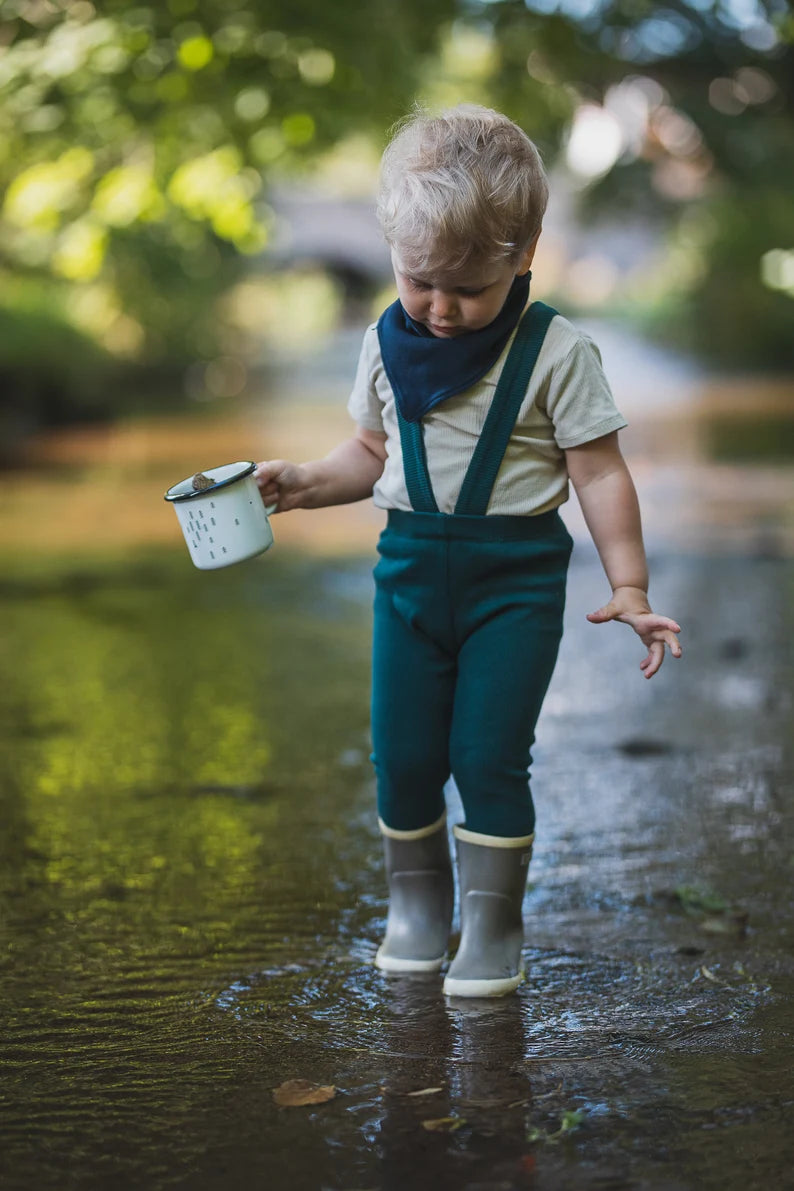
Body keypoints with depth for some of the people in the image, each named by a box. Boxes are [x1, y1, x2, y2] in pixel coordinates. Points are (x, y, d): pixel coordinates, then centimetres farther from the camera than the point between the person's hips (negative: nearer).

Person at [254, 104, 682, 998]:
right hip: (411, 563, 4)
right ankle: (417, 904, 29)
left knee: (488, 755, -5)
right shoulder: (387, 344, 3)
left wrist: (629, 588, -12)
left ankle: (493, 927, 13)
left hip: (516, 573, -4)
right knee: (402, 754, 7)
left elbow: (599, 473, -7)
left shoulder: (556, 353, -9)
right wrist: (301, 482, -1)